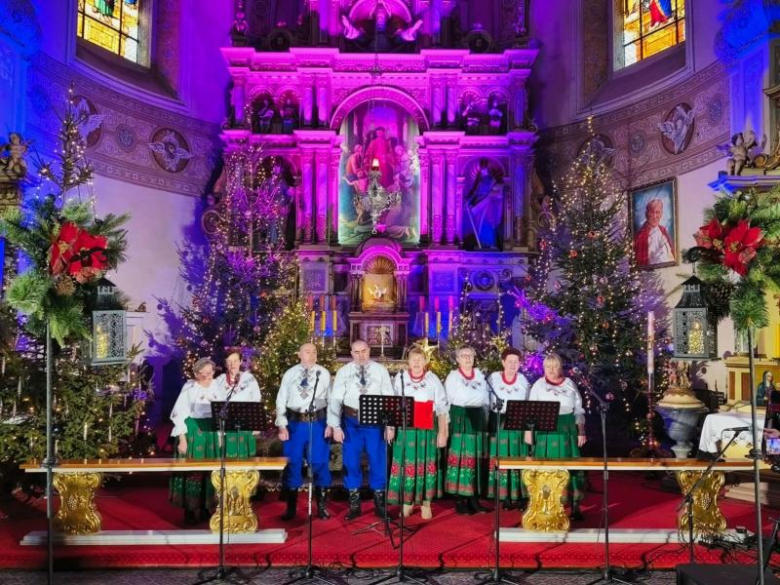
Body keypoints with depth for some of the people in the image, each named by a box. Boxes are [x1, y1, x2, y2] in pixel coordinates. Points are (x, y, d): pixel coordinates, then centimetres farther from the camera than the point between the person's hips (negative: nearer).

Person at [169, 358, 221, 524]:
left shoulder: (216, 387, 6)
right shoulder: (189, 387, -8)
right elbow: (180, 414, -10)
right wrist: (182, 439, -14)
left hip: (211, 432, 5)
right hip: (193, 432, -5)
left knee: (210, 471, 8)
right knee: (192, 470, -2)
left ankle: (205, 508, 19)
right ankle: (189, 510, 8)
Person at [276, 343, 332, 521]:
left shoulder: (324, 374, 2)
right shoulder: (289, 374, 3)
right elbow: (281, 401, 3)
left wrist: (330, 424, -3)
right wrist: (282, 425, -4)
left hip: (318, 422, 0)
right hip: (295, 422, 1)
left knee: (320, 463, 5)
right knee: (292, 464, 7)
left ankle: (322, 506, 20)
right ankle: (291, 507, 23)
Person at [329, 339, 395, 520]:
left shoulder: (380, 371, 2)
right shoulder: (343, 372, 1)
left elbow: (389, 398, 1)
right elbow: (335, 399, -2)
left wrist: (390, 425, -5)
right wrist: (336, 426, -10)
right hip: (351, 421, 0)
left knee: (378, 461, 6)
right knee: (351, 462, 6)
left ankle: (379, 504, 22)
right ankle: (354, 505, 22)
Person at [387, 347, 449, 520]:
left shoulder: (433, 380, 0)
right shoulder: (400, 378, 4)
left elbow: (442, 407, 1)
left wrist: (442, 432, -2)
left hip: (428, 429, -1)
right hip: (405, 428, 1)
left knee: (426, 465, 3)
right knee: (406, 465, 3)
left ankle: (426, 503, 15)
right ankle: (407, 501, 17)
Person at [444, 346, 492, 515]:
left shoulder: (480, 376, 13)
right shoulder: (452, 377, 1)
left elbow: (485, 400, 15)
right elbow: (448, 400, -3)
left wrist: (484, 420, 9)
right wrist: (447, 422, -10)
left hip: (477, 419, 4)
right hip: (459, 419, -4)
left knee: (476, 459, 5)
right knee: (460, 458, -6)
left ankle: (474, 499, 12)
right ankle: (460, 501, -1)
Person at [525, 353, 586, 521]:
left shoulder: (569, 384, 6)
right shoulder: (538, 385, 3)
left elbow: (578, 410, 8)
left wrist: (581, 432, 3)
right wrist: (528, 430, -4)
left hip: (566, 429, 1)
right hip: (545, 430, -1)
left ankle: (574, 505, 8)